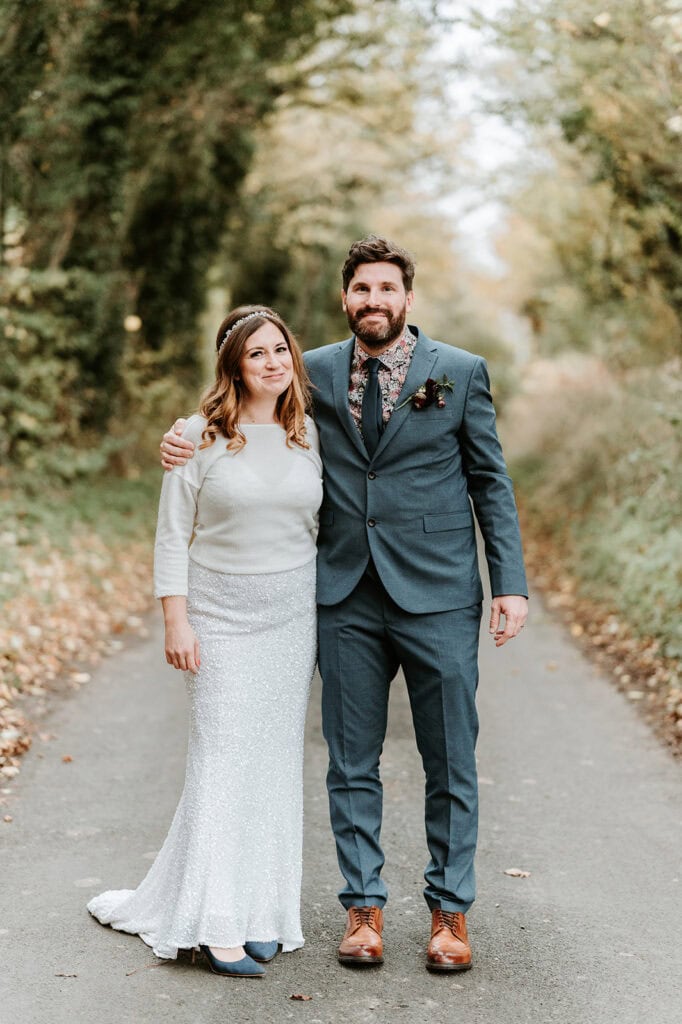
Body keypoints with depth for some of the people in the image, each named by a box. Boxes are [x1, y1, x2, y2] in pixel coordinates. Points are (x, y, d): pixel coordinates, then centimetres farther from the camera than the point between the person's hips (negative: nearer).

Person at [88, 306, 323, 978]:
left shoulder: (310, 436, 6)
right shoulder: (202, 436, -5)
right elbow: (172, 536, -4)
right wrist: (176, 621, -9)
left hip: (292, 618, 4)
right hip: (221, 615, -4)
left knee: (276, 762, 7)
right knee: (223, 761, -5)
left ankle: (260, 911, 17)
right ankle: (218, 927, -1)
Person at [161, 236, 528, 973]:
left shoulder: (460, 373, 3)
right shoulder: (315, 373, 7)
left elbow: (491, 482, 4)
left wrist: (511, 583, -2)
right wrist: (185, 440, -4)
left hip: (437, 597, -2)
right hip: (346, 600, 2)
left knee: (450, 764, 5)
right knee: (351, 764, 7)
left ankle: (450, 911, 18)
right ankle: (363, 907, 19)